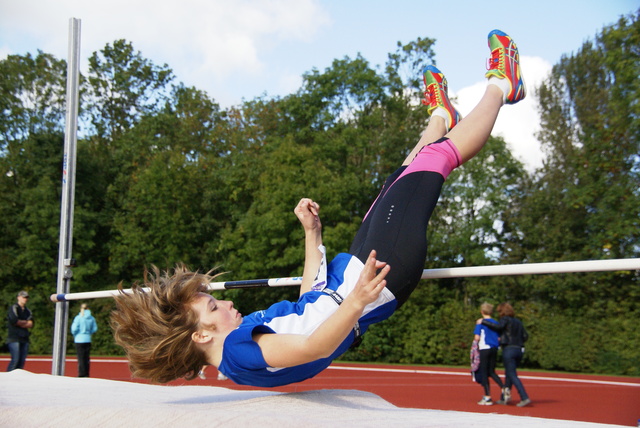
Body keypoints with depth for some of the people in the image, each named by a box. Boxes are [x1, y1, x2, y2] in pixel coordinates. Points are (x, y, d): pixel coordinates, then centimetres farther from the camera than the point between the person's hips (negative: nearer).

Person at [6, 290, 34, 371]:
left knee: (22, 360, 1)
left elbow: (31, 325, 8)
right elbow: (14, 321, -14)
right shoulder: (13, 308, 0)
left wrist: (20, 323, -6)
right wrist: (26, 322, 1)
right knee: (15, 359, -15)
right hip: (14, 338, -7)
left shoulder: (28, 311, 19)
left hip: (24, 338, 7)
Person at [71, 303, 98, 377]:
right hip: (88, 340, 4)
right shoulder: (91, 318, 1)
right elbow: (94, 329, 5)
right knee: (87, 358, 10)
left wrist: (75, 334, 9)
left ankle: (81, 374, -1)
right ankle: (86, 374, 12)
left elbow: (74, 329, -11)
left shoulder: (78, 318, -10)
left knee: (81, 358, 0)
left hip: (79, 340, -4)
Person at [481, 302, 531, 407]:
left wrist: (483, 322, -15)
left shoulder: (505, 319, -4)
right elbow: (525, 336, 10)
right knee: (508, 374, 16)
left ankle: (525, 398, -15)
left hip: (509, 349, -7)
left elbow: (498, 326, -22)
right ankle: (504, 398, 22)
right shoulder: (518, 322, 14)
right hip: (519, 350, 7)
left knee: (512, 375, -6)